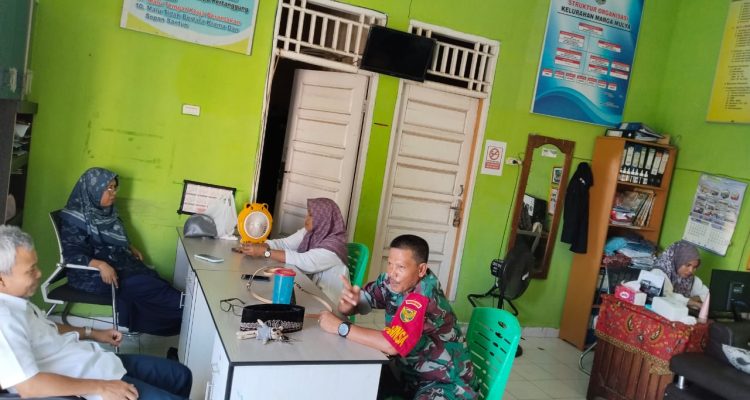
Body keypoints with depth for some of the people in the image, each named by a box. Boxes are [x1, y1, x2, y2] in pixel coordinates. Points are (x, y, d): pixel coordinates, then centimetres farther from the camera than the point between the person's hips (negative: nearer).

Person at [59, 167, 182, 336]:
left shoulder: (106, 211, 8)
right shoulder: (74, 218, -16)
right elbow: (72, 255, -22)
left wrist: (131, 248, 7)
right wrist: (101, 265, -35)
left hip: (117, 264, 8)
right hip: (91, 273, -8)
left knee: (151, 278, -15)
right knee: (142, 285, -21)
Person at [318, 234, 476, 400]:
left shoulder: (424, 297, -30)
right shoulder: (391, 282, -9)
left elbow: (392, 345, -38)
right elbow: (348, 309, -3)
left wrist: (340, 327, -30)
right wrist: (348, 301, -27)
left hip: (446, 383, -7)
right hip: (411, 372, 7)